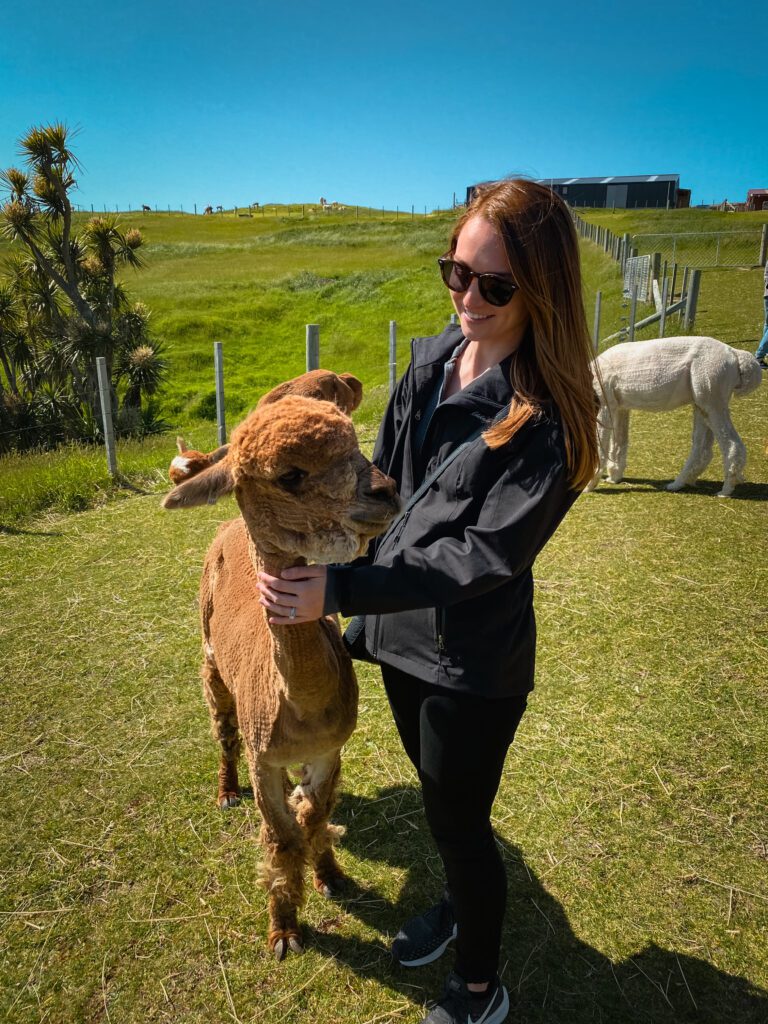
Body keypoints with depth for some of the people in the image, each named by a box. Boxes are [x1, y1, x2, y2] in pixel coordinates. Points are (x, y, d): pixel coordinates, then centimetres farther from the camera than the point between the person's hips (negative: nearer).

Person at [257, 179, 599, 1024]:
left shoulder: (548, 413, -21)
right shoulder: (429, 358, -2)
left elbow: (486, 555, -25)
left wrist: (342, 590, -29)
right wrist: (330, 580, 10)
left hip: (474, 662, -6)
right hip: (399, 635, 7)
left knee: (458, 821, 13)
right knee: (439, 797, 27)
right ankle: (459, 905, 57)